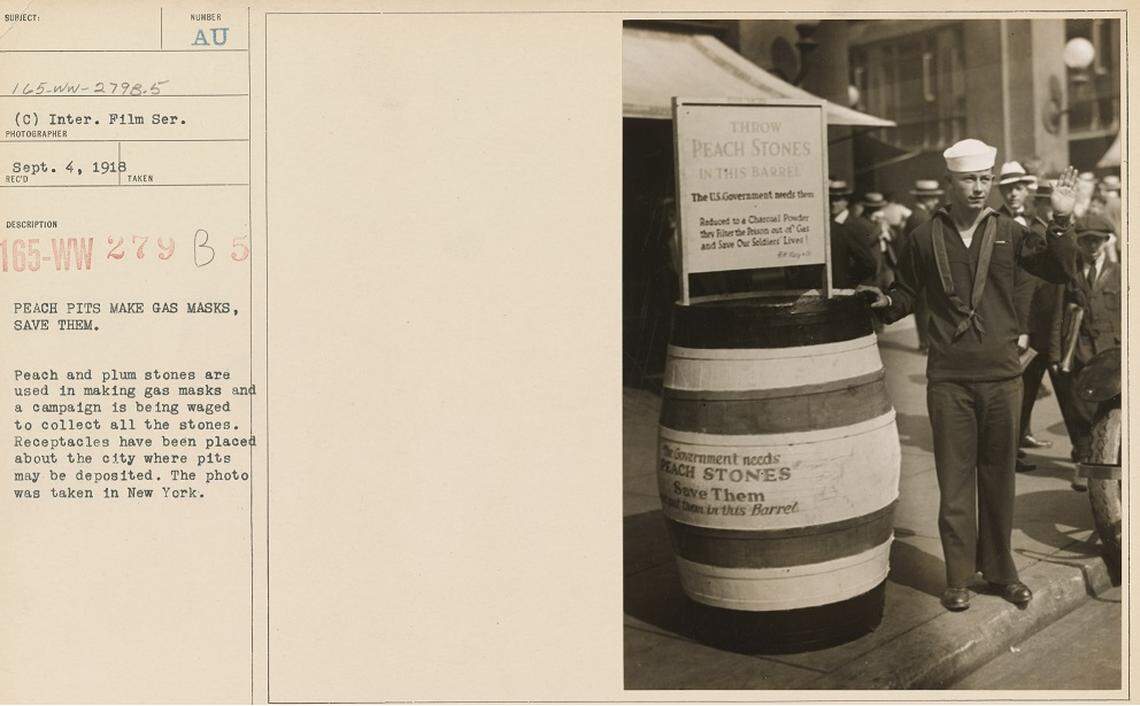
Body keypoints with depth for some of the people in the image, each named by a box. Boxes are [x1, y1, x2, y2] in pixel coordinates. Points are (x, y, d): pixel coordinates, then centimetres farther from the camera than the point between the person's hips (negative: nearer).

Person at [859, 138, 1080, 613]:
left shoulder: (1007, 232, 5)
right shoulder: (925, 237, 3)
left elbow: (1060, 272, 1)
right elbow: (907, 293, 12)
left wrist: (1060, 222, -11)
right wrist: (886, 302, -9)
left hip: (1002, 375, 1)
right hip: (948, 378, -1)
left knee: (998, 477, 12)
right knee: (954, 480, 4)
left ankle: (999, 570, 26)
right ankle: (958, 578, 14)